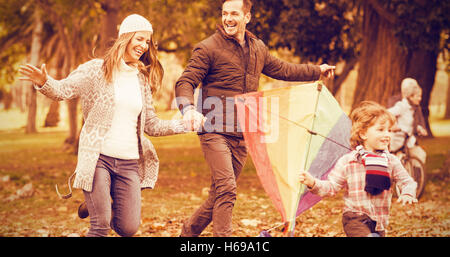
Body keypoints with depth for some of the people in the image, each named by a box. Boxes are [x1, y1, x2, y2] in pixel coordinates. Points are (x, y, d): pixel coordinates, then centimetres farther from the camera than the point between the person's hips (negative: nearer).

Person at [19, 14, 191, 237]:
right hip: (98, 157, -4)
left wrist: (184, 124, 6)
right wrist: (43, 82, -27)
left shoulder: (142, 80, 13)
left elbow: (151, 125, 17)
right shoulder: (98, 70, 0)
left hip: (129, 162, 5)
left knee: (129, 228, 3)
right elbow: (62, 90, -6)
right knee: (101, 225, -11)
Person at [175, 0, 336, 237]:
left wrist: (317, 71, 37)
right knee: (226, 189, -18)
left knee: (219, 194, 11)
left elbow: (282, 69, 30)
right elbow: (185, 83, -12)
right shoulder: (208, 48, -5)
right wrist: (188, 108, -32)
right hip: (214, 131, -6)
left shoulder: (258, 49, 14)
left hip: (242, 135, 6)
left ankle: (189, 230, 30)